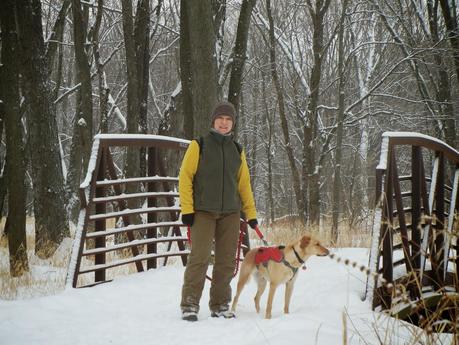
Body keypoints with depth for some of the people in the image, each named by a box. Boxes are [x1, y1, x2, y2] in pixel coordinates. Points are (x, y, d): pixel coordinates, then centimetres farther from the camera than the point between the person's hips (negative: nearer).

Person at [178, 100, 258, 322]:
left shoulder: (237, 150, 13)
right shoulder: (199, 145, 1)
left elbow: (244, 184, 17)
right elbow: (185, 177, -2)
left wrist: (251, 213, 12)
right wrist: (187, 209, -10)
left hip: (230, 213, 4)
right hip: (203, 212, -4)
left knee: (226, 261, 4)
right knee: (200, 257, -12)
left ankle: (220, 305, 14)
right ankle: (189, 305, -6)